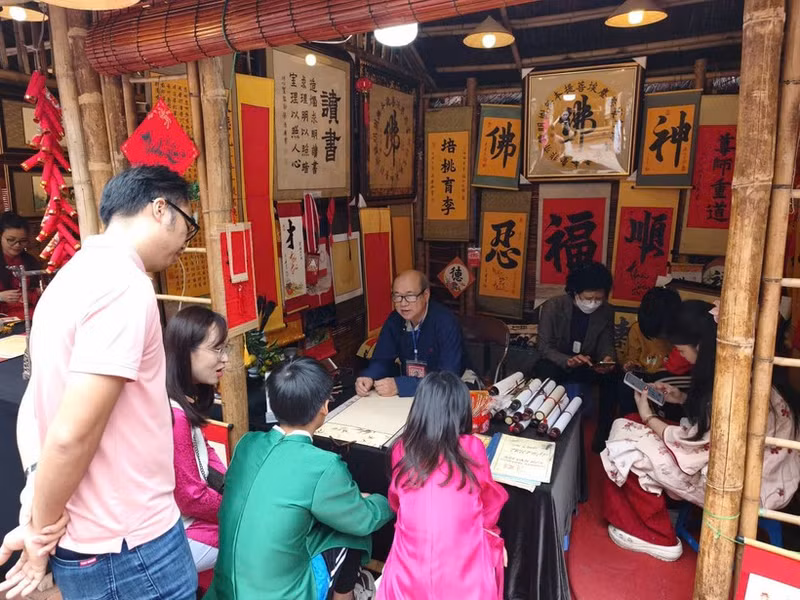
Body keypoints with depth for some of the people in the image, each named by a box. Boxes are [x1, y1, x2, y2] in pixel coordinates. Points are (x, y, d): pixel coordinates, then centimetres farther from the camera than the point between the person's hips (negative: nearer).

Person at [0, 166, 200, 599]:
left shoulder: (75, 274, 7)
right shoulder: (125, 285, -22)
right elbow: (72, 437, -25)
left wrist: (37, 506, 6)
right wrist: (41, 532, -9)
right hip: (128, 547, -8)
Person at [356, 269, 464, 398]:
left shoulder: (446, 323, -21)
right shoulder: (394, 320, -3)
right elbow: (382, 359, 2)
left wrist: (399, 385, -33)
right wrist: (368, 378, -20)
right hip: (407, 396, 3)